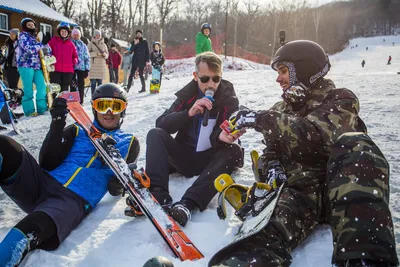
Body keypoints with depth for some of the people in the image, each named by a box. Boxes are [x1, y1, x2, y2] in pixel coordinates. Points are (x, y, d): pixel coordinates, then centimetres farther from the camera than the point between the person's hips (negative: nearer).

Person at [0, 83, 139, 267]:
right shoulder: (78, 131, 23)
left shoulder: (128, 143, 19)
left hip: (75, 201, -4)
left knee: (34, 229, -39)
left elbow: (115, 188, 12)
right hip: (42, 183, 4)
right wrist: (57, 125, -3)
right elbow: (48, 164, 8)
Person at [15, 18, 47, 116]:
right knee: (28, 89, -6)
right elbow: (28, 49, -14)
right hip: (26, 65, -7)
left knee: (42, 86, -1)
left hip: (37, 66, 7)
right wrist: (40, 46, -4)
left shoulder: (35, 36, 22)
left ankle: (42, 108, 6)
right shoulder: (23, 35, 0)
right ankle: (29, 110, -1)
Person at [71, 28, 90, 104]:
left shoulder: (83, 45, 10)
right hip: (72, 67, 0)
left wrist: (87, 69, 0)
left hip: (81, 67, 1)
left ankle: (81, 101, 9)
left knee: (81, 85, 3)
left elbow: (87, 57, 8)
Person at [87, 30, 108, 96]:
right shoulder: (91, 44, 4)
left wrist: (104, 54, -9)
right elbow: (87, 53, -6)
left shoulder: (104, 45, 12)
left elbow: (107, 55, 14)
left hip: (102, 65, 3)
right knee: (93, 82, -6)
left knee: (100, 82, 4)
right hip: (93, 65, -3)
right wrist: (96, 53, -18)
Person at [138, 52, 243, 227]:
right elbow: (161, 124, -10)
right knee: (155, 134, -19)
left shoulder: (229, 99, -3)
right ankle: (157, 195, -39)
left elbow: (230, 131, -14)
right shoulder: (187, 94, 0)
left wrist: (221, 137, -40)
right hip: (184, 155, 1)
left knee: (234, 151, -30)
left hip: (210, 159, -1)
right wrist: (189, 113, -27)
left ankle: (187, 204, -47)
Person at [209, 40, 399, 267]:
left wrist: (261, 120, -18)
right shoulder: (281, 109, 21)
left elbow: (316, 135, -17)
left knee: (354, 144, -35)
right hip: (297, 192, 3)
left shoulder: (340, 100, 5)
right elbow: (272, 152, 23)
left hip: (340, 190, -2)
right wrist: (270, 167, -2)